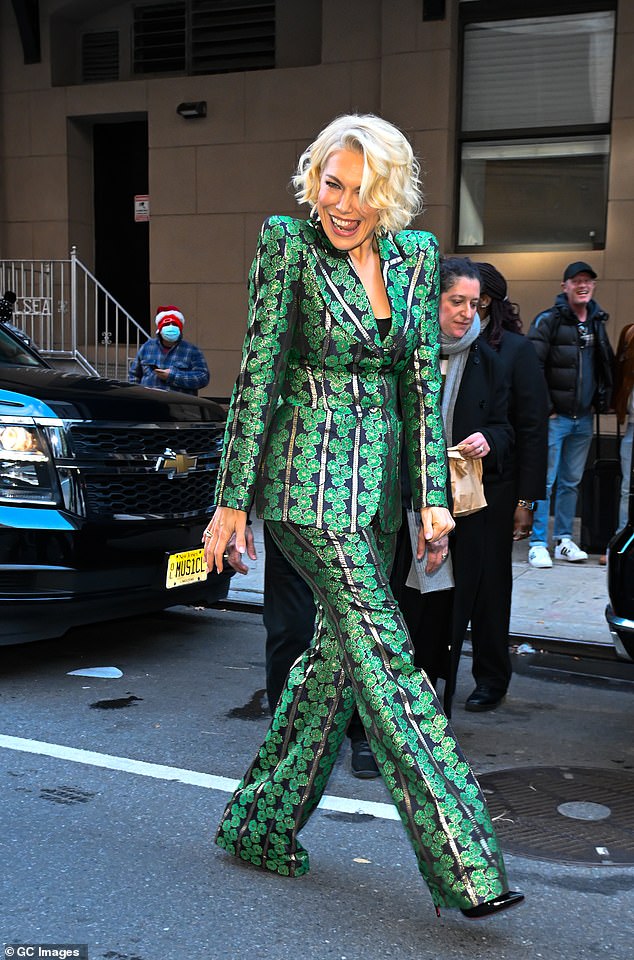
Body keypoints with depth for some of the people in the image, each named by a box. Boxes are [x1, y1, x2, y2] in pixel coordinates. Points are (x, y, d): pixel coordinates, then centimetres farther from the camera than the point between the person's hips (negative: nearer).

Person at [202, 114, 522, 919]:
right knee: (385, 657, -7)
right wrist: (232, 498, -9)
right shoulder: (288, 243, -9)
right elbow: (258, 373, -9)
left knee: (338, 651, 11)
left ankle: (260, 825, 27)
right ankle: (462, 862, -2)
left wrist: (432, 491, 4)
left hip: (377, 477, 6)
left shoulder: (417, 253, 6)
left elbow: (422, 377, 9)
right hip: (311, 477, -6)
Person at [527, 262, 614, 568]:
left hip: (584, 418, 6)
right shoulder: (548, 321, -7)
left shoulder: (597, 322, 13)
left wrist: (601, 401, 11)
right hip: (555, 416, -6)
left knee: (571, 482, 11)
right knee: (545, 481, -6)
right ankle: (538, 543, 0)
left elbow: (606, 365, 22)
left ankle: (564, 541, 19)